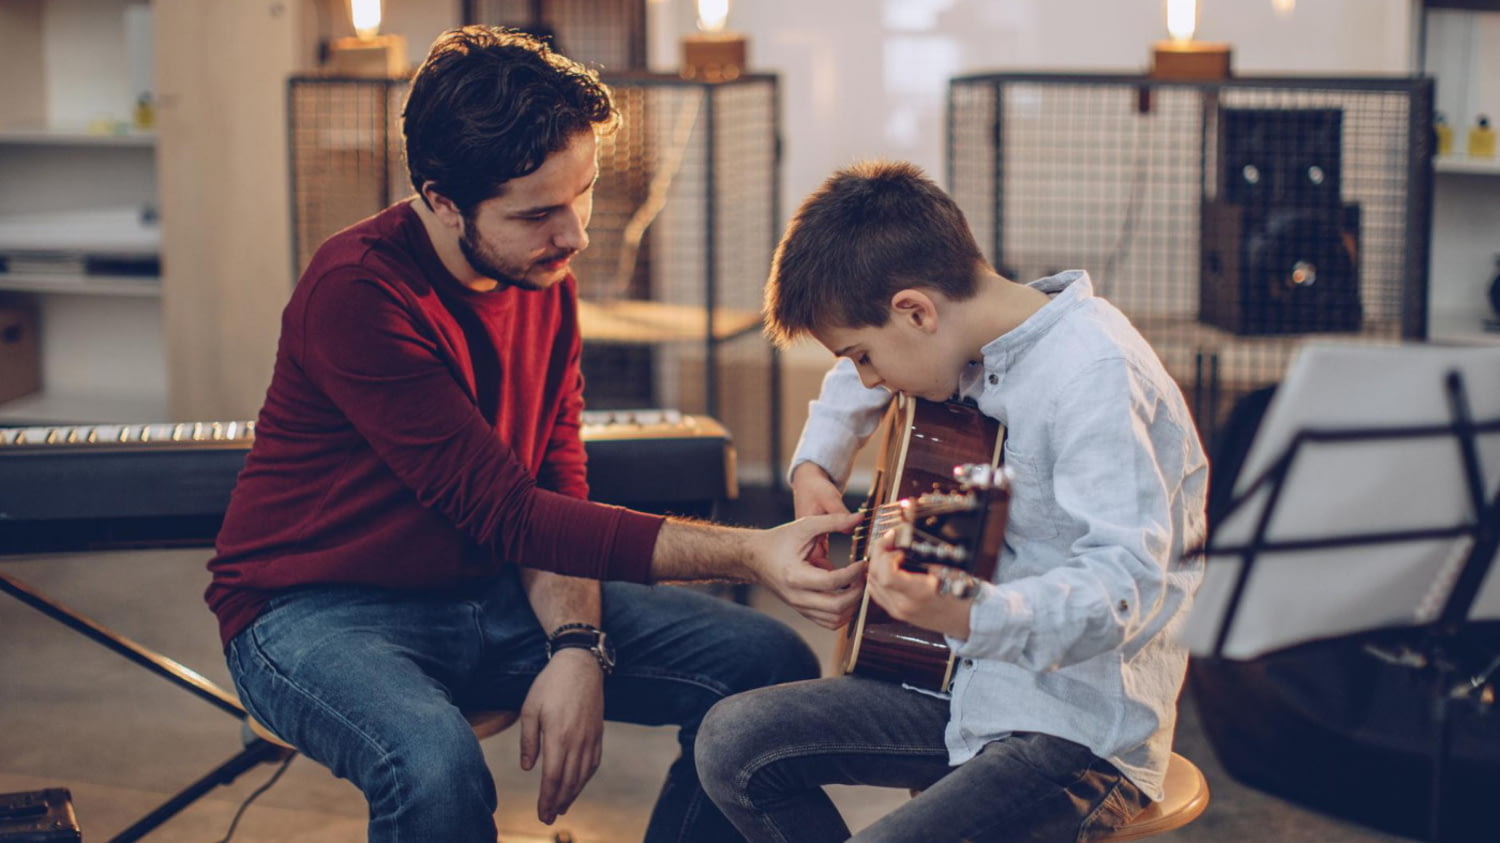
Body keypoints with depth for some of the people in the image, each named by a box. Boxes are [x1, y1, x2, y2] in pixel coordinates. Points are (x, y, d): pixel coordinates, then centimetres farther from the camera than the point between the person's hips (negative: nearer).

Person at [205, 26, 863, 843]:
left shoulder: (546, 280, 2)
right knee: (438, 772, -40)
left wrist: (578, 645, -17)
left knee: (770, 666, -6)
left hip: (489, 592, 7)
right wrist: (746, 552, -32)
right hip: (323, 612, -7)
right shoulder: (359, 291, -24)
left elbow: (556, 487, 3)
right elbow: (504, 511, -27)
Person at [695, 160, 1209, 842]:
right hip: (969, 686, 9)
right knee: (732, 742, 1)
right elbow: (861, 377, 29)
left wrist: (961, 617, -47)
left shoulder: (1096, 376, -22)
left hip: (1082, 730, -8)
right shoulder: (968, 340, 4)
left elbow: (1124, 585, -32)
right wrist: (815, 466, 14)